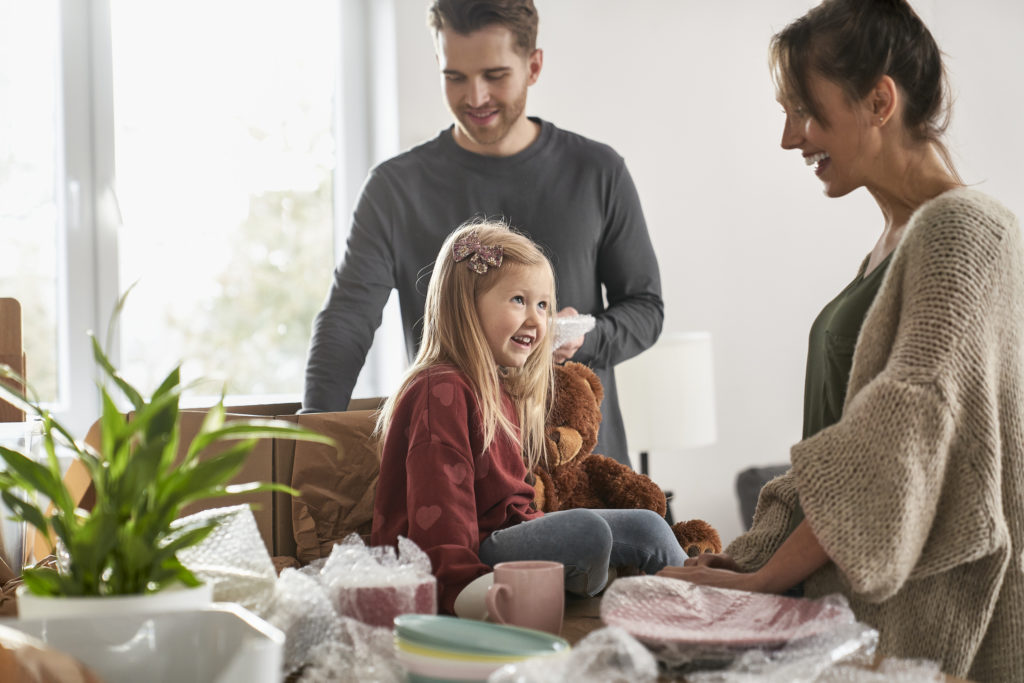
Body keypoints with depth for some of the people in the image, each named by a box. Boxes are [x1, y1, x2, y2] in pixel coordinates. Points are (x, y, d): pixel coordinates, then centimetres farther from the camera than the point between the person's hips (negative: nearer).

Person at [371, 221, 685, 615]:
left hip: (502, 534, 10)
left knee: (645, 528, 3)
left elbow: (511, 505, 15)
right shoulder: (443, 391, -16)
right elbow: (437, 509, -24)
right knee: (588, 531, -29)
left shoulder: (504, 390, 17)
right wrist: (463, 586, -32)